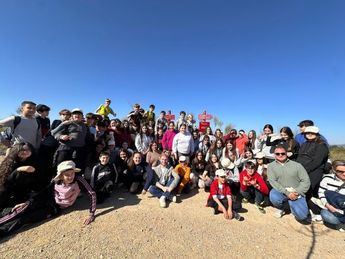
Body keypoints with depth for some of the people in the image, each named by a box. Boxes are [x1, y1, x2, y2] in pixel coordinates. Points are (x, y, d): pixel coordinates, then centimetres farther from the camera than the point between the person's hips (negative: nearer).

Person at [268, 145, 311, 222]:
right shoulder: (271, 166, -1)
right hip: (281, 191, 0)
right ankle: (281, 208, 5)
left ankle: (291, 203, 17)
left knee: (302, 216, -20)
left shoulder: (297, 165, 3)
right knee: (274, 197, -33)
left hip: (296, 193, 1)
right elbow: (272, 181, -10)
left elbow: (306, 181, 0)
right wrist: (287, 193, -20)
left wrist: (297, 192, -14)